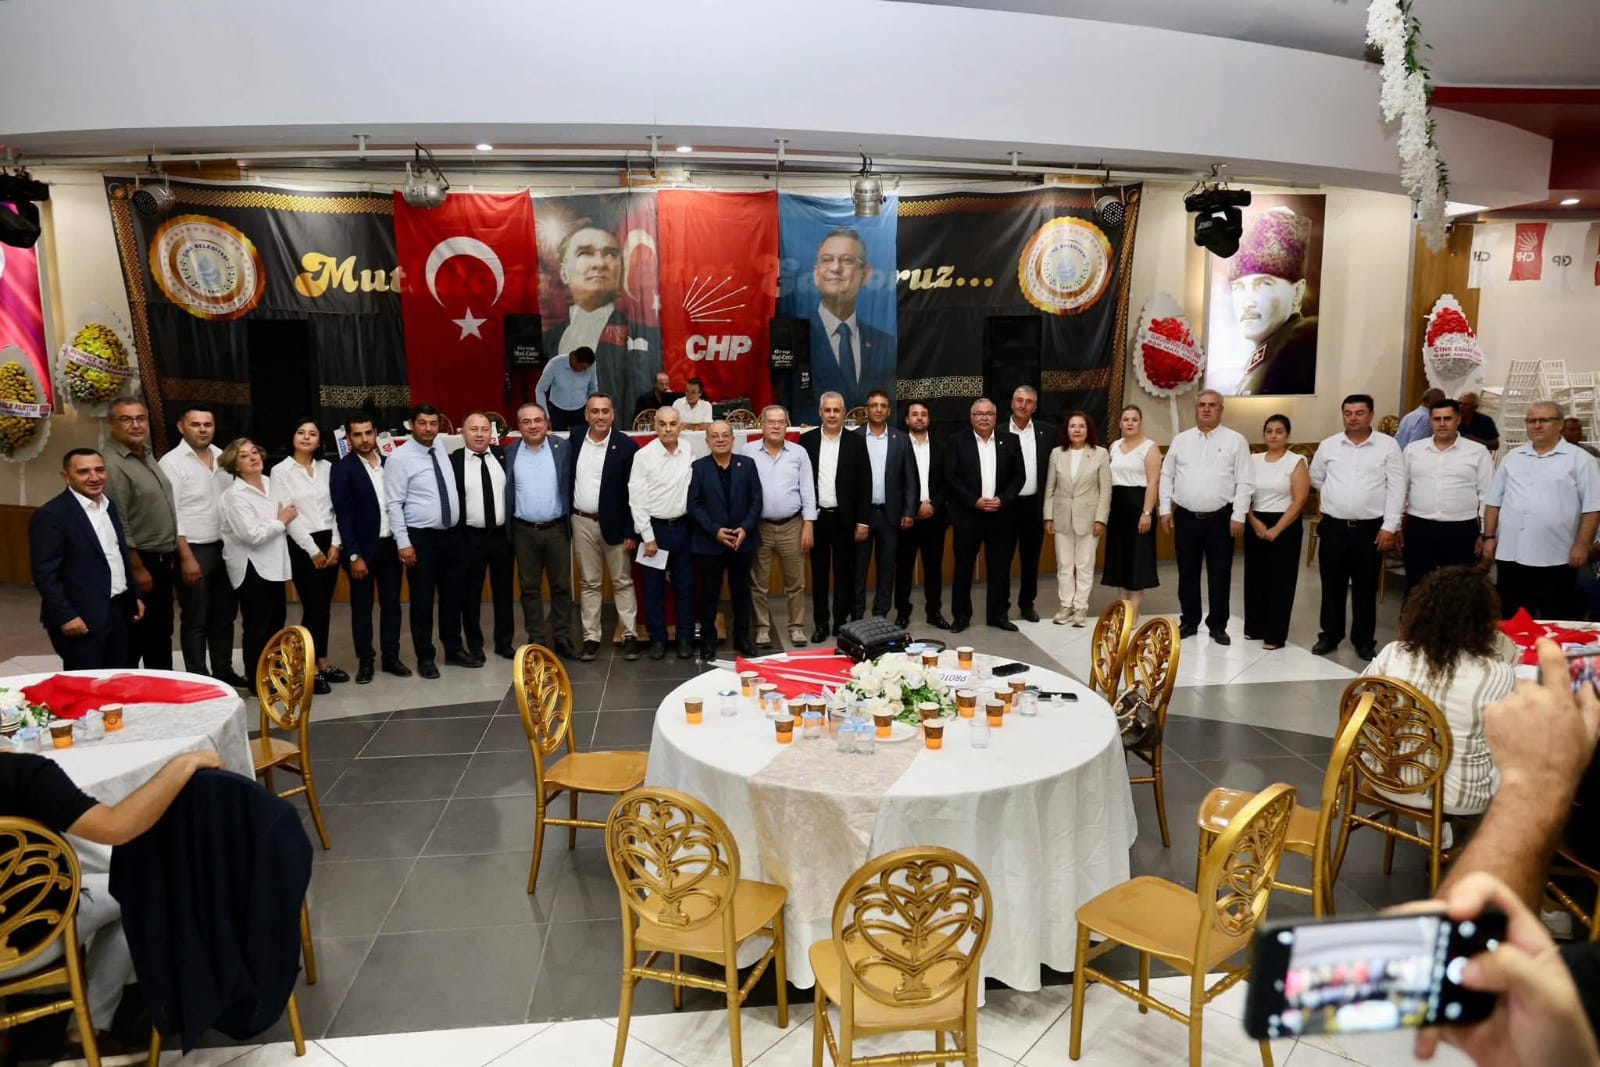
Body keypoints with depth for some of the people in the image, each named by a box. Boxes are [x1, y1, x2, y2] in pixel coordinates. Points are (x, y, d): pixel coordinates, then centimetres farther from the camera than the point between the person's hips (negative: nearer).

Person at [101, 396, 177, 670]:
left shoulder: (148, 456, 11)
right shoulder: (112, 464, -16)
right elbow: (118, 526, -19)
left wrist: (170, 557, 15)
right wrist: (138, 568, -18)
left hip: (162, 561, 9)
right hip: (139, 563, -9)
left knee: (161, 636, 17)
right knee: (132, 639, 1)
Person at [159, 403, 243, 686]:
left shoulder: (222, 457, 8)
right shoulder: (172, 462, -10)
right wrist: (187, 557, -18)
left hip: (224, 547, 6)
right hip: (194, 549, -6)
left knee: (224, 614, 14)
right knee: (195, 619, 3)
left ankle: (224, 671, 26)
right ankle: (199, 679, 13)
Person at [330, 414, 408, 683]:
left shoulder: (389, 464, 6)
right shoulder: (342, 469, -8)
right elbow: (343, 516, -11)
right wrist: (354, 556, -15)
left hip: (390, 545, 4)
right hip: (362, 549, -4)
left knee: (392, 603, 10)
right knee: (362, 607, 5)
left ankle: (391, 657, 19)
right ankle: (365, 661, 15)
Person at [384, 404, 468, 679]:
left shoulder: (441, 447, 6)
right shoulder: (400, 458, -11)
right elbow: (393, 504, -13)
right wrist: (403, 543, -16)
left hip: (452, 535, 6)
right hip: (421, 538, -6)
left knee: (452, 596, 14)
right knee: (422, 600, 4)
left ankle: (453, 650, 29)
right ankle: (425, 657, 18)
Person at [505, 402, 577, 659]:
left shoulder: (563, 448, 0)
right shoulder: (509, 453, 2)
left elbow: (571, 485, 1)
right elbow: (505, 491, 4)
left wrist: (572, 520, -2)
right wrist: (506, 527, -1)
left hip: (557, 529, -1)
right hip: (524, 531, 1)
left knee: (561, 586, 5)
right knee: (529, 588, 8)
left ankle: (562, 639, 15)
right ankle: (535, 640, 18)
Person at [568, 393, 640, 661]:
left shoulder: (626, 446, -7)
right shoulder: (573, 442, 3)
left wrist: (631, 531, -11)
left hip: (614, 524, -3)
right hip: (582, 523, 3)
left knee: (622, 582, 6)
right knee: (589, 583, 10)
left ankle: (630, 635, 13)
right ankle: (591, 637, 16)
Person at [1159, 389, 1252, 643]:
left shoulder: (1236, 440, -1)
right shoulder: (1181, 440, 8)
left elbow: (1243, 482, -4)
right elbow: (1167, 476, 10)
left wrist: (1238, 516, -10)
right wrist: (1166, 510, 3)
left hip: (1220, 519, -2)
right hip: (1186, 517, 3)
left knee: (1219, 575, 5)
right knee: (1187, 573, 10)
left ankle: (1218, 626, 16)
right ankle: (1189, 622, 22)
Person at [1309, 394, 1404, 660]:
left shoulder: (1388, 445, -3)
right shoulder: (1328, 445, 4)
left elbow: (1396, 488, -5)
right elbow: (1316, 478, 17)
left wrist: (1389, 526, -10)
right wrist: (1337, 498, 11)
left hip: (1371, 529, -2)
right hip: (1333, 527, 2)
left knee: (1365, 588, 8)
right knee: (1332, 585, 9)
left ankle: (1364, 640, 19)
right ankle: (1330, 635, 22)